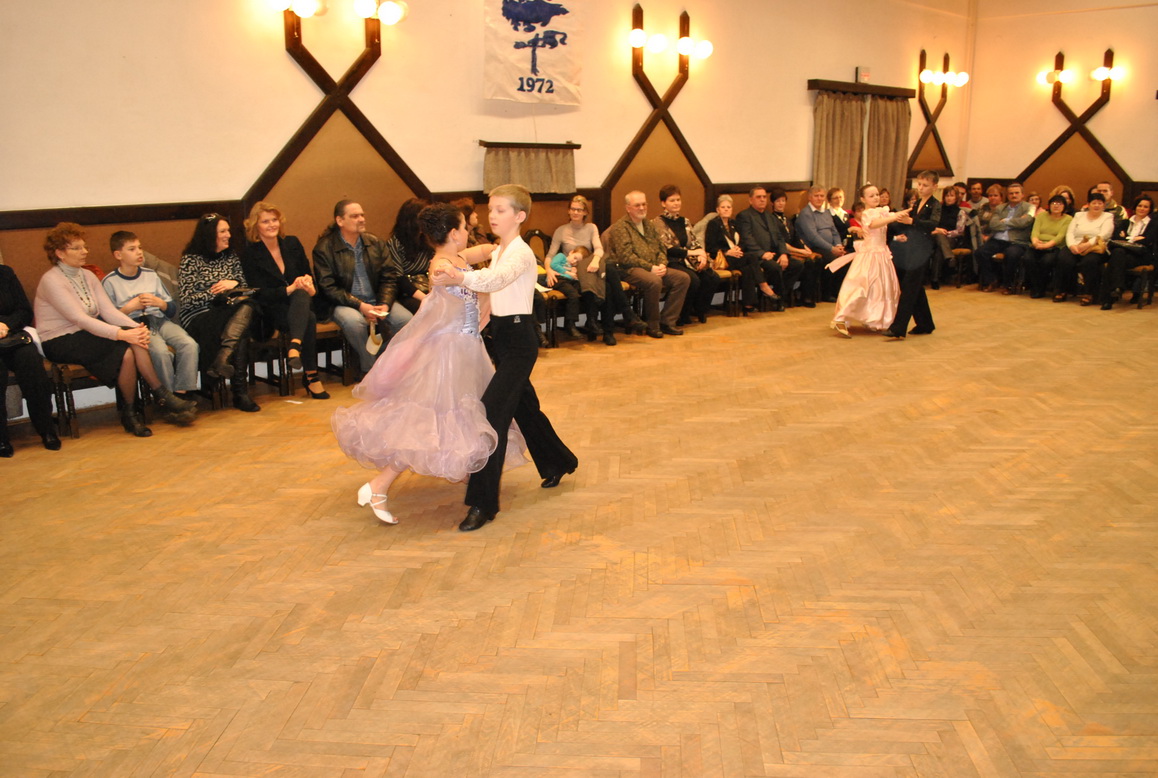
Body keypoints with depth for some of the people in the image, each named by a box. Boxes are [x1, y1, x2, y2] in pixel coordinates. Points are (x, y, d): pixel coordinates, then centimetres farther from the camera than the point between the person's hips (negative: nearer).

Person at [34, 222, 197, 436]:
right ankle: (163, 397, -17)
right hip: (60, 342, -7)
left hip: (88, 333, 7)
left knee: (135, 344, -23)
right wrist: (121, 334, -32)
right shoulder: (51, 281, -12)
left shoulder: (87, 276, 12)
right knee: (126, 351, -29)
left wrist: (136, 327, -19)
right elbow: (80, 319, -23)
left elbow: (109, 310, 0)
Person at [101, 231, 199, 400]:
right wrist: (129, 308, -12)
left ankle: (182, 392, -19)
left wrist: (160, 303, -3)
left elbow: (172, 309, 17)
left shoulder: (151, 275, 18)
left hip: (160, 320, 4)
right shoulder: (109, 282, 4)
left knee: (190, 345, -25)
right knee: (160, 351, -34)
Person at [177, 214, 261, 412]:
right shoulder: (190, 260, 3)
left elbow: (245, 288, 16)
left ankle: (224, 356, -46)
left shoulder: (232, 257, 19)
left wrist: (234, 284, -6)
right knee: (240, 333, -34)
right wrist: (216, 292, -14)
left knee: (247, 306, -33)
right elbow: (188, 299, -5)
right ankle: (240, 392, -37)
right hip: (199, 317, -4)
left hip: (231, 313, 4)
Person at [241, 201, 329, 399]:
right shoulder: (250, 255, -2)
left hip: (300, 301, 3)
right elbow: (260, 294, -10)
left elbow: (308, 273, 15)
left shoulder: (292, 243, 10)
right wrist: (291, 289, -26)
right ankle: (311, 376, -33)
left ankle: (295, 345, -54)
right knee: (309, 319, -34)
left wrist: (307, 281, -12)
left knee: (301, 296, -35)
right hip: (274, 311, -3)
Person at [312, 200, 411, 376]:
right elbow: (328, 287, -10)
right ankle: (369, 369, -15)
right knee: (354, 321, -38)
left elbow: (389, 277, 6)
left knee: (406, 319, -23)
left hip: (376, 300, 4)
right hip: (344, 303, -4)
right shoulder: (324, 248, -5)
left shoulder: (376, 243, 8)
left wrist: (385, 304, -13)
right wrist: (360, 305, -21)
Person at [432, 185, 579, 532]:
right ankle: (557, 463, 43)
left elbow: (497, 279, -37)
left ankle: (483, 503, -10)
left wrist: (460, 278, -52)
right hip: (501, 335, 10)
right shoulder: (497, 252, 13)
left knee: (492, 412, -14)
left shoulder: (521, 253, -16)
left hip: (518, 339, -10)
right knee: (524, 407, 21)